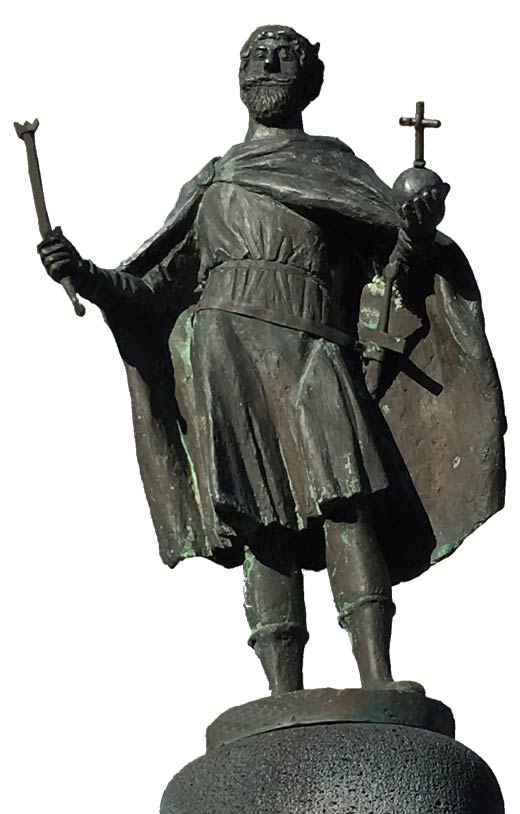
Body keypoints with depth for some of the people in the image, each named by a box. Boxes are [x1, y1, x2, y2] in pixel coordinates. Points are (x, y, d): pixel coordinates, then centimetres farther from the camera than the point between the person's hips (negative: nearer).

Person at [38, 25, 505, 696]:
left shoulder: (338, 166, 24)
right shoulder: (209, 183, 27)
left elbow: (396, 265, 12)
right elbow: (155, 294, 22)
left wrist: (417, 235, -12)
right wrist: (85, 276, 4)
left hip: (314, 353, -1)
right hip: (225, 346, 1)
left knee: (344, 499, -21)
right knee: (262, 527, -11)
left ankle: (376, 681, -31)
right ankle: (287, 702, -19)